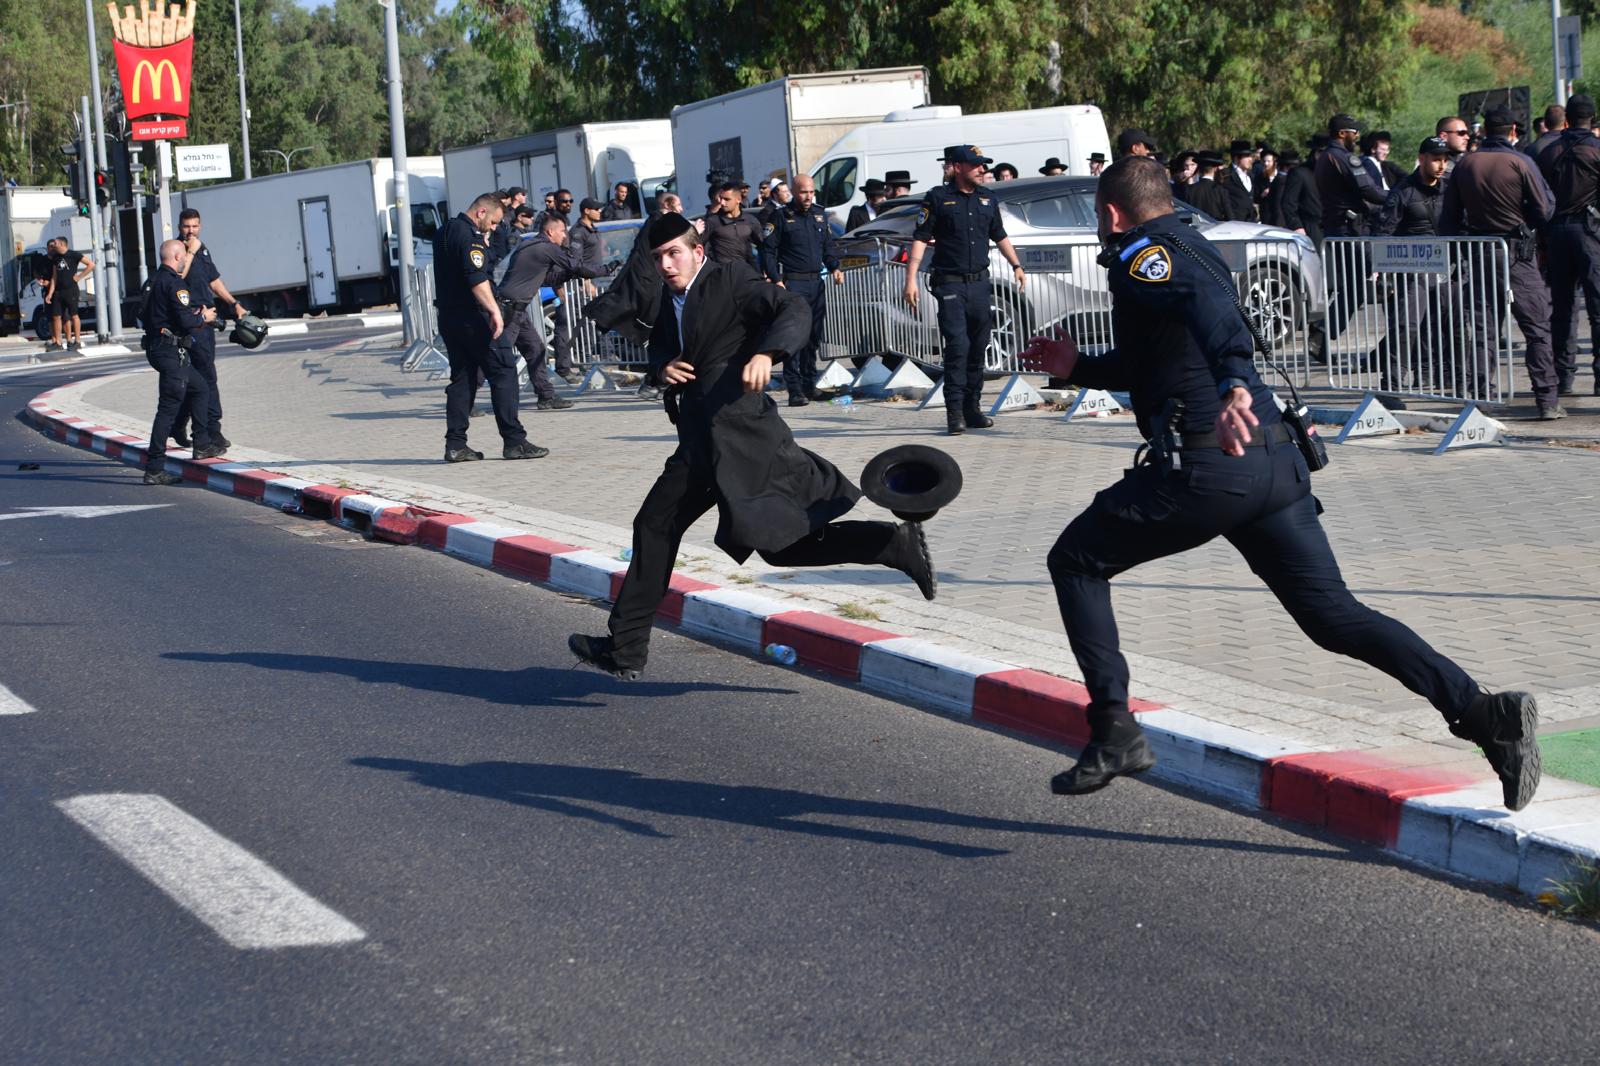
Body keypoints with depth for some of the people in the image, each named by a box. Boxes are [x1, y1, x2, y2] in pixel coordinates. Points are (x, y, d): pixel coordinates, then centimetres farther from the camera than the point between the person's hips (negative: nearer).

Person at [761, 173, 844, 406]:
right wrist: (776, 279, -13)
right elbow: (767, 250, -4)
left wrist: (835, 268, 6)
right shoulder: (781, 217, -3)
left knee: (814, 337, 10)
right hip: (792, 283, -6)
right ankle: (795, 390, -13)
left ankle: (810, 385, 21)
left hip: (817, 282, 6)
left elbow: (828, 246, 23)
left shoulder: (820, 215, 15)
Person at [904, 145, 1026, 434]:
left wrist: (1016, 265, 19)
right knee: (957, 346, -13)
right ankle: (954, 411, -10)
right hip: (950, 284, -5)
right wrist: (911, 279, -12)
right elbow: (920, 239, -5)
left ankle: (973, 408, 15)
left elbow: (999, 236, 25)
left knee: (978, 348, 7)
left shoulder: (987, 199, 13)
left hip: (980, 283, 5)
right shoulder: (938, 198, -3)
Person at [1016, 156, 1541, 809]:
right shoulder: (1193, 250, 27)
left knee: (1076, 561, 11)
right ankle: (1482, 712, -10)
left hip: (1206, 468, -8)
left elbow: (1207, 304, -25)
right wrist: (1078, 368, 41)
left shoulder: (1140, 254, -1)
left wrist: (1233, 385, -41)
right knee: (1333, 615, 6)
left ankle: (1114, 732, 4)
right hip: (1278, 462, 8)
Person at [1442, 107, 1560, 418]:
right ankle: (1548, 400, -4)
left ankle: (1479, 399, 5)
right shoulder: (1520, 163, -10)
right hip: (1517, 254, -4)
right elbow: (1545, 210, -8)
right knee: (1538, 329, 0)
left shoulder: (1464, 164, 3)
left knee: (1482, 331, 8)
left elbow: (1449, 216, 6)